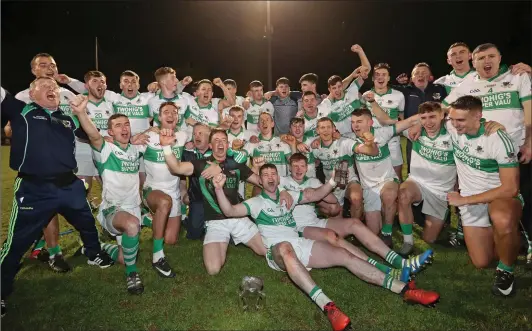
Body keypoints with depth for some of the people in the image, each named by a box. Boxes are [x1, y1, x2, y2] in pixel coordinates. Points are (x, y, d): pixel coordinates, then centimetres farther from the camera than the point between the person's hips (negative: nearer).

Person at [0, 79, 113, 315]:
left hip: (69, 185, 5)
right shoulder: (22, 111, 2)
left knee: (87, 222, 22)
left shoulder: (68, 120, 15)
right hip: (34, 189, -4)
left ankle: (94, 254, 49)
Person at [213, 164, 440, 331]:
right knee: (286, 248, -43)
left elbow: (316, 195, 17)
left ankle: (405, 289, -16)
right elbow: (229, 211, -4)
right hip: (277, 251, -4)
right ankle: (327, 306, -56)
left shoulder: (288, 195, 21)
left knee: (345, 255, -12)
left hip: (301, 245, 5)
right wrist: (219, 189, -20)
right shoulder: (256, 202, 8)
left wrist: (332, 181, -1)